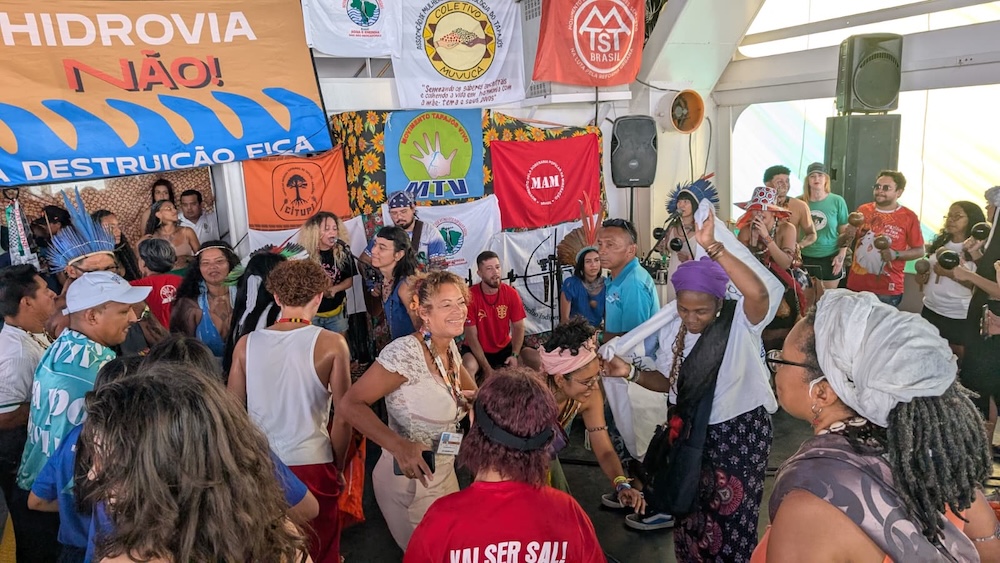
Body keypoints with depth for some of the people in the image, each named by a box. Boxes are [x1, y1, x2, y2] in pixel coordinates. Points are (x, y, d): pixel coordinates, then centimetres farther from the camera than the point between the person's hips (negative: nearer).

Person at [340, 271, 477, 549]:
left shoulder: (450, 347, -2)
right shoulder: (405, 352, -25)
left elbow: (471, 390, 14)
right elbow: (350, 405, -26)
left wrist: (473, 400, -9)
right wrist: (399, 447, -36)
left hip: (444, 472, 7)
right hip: (411, 477, -7)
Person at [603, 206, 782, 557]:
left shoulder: (740, 321, -21)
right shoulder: (672, 328, -5)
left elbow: (759, 292, -44)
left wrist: (712, 246, -49)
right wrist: (632, 373, -12)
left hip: (739, 431, -5)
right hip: (690, 432, 5)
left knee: (731, 517, 10)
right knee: (692, 509, 22)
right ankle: (692, 555, 46)